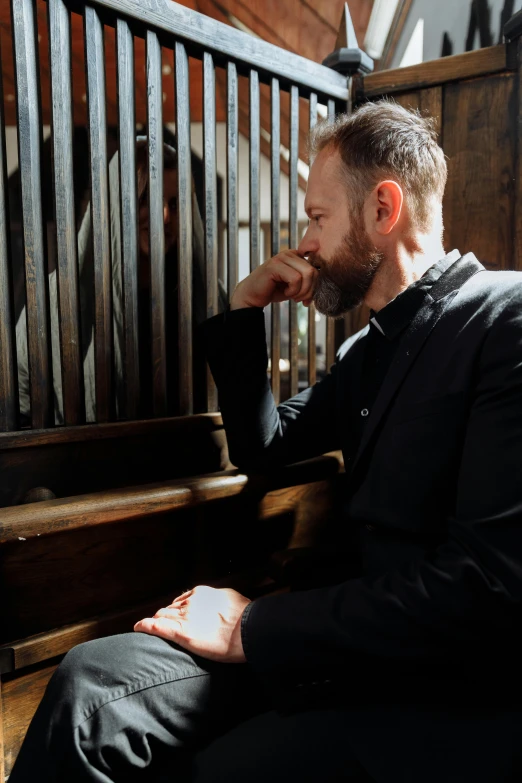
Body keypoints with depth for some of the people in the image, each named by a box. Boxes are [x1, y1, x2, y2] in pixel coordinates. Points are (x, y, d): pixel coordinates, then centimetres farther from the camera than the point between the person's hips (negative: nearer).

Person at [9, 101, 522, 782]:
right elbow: (264, 448, 23)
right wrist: (243, 316, 10)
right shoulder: (370, 348, 15)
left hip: (458, 689, -6)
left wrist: (251, 626, -18)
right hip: (359, 638, 6)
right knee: (91, 682, -10)